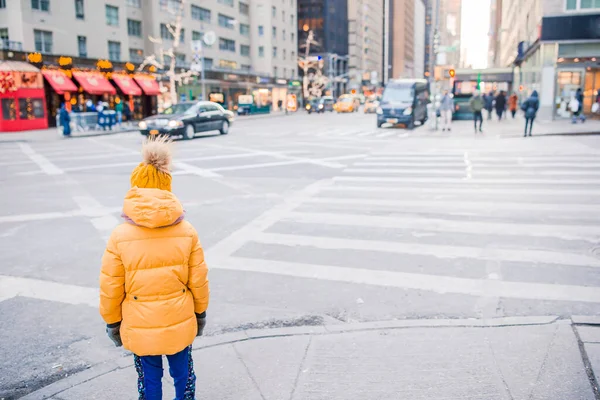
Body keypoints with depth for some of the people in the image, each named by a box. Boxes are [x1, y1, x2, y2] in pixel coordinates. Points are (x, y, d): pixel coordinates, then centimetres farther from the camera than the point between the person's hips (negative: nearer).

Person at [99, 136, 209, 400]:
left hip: (139, 329, -1)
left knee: (149, 378, 18)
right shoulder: (187, 231, -12)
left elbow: (110, 289, -9)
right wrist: (200, 313, 11)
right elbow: (199, 281, -5)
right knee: (183, 374, 21)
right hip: (180, 324, 1)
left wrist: (112, 323, 8)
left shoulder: (120, 237, -17)